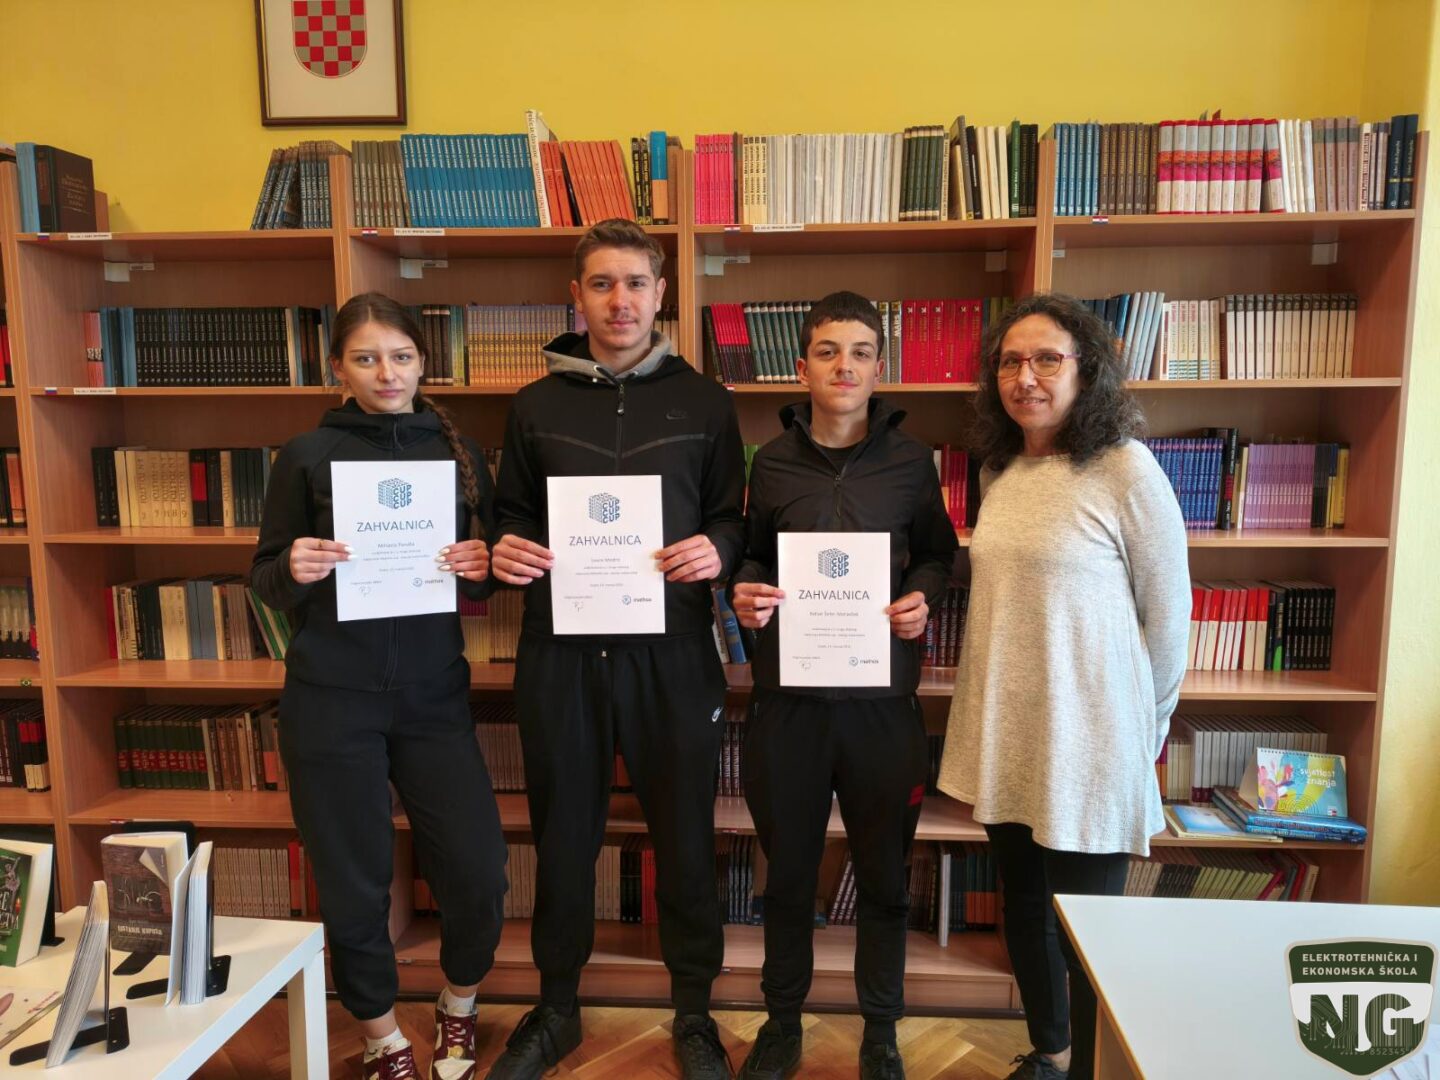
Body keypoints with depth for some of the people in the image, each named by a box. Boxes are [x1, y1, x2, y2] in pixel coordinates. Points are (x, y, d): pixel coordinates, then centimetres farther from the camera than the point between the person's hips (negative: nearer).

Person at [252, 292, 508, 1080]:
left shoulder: (458, 451, 5)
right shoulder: (307, 455, -1)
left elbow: (484, 573, 10)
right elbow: (266, 582, 3)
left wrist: (479, 569, -12)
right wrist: (295, 571, -18)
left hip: (434, 692, 2)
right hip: (331, 698, -2)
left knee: (478, 871, 2)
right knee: (353, 883, 8)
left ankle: (458, 1008, 34)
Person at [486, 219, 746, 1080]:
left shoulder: (704, 403, 5)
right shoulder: (538, 406, 9)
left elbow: (734, 521, 6)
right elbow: (512, 518, 13)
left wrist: (718, 550, -15)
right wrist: (506, 552, -8)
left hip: (671, 652, -1)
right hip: (560, 651, 2)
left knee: (685, 837, 10)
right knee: (563, 837, 14)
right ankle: (557, 1007, 36)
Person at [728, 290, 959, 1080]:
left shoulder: (911, 460, 1)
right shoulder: (772, 461, 2)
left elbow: (938, 552, 11)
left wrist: (923, 597, -8)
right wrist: (746, 593, -10)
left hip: (882, 696, 0)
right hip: (787, 695, 1)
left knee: (883, 875, 13)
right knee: (788, 872, 15)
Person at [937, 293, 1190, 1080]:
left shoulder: (1126, 470, -12)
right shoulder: (999, 470, 6)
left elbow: (1166, 613, -7)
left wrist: (1142, 727, 1)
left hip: (1085, 740, -6)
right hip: (1002, 733, 6)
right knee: (1024, 907, 20)